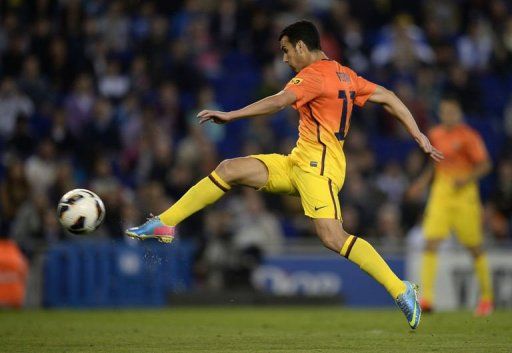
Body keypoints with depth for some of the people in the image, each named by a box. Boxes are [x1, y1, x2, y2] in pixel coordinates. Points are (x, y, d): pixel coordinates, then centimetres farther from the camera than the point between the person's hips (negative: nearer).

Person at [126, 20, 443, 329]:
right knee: (229, 170, 1)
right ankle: (164, 224, 2)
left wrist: (232, 115, -26)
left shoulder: (313, 75, -10)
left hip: (318, 164, -10)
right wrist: (420, 137, 15)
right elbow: (389, 98, 15)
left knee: (333, 238, -21)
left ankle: (401, 290, -17)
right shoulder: (344, 75, 17)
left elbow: (279, 102, -26)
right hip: (300, 162, 10)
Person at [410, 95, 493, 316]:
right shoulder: (435, 135, 10)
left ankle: (486, 297, 21)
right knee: (430, 243, -12)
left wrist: (466, 180, -21)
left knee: (474, 247, 5)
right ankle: (426, 297, -17)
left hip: (464, 195, -4)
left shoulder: (468, 136, -6)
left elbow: (484, 165, -7)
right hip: (440, 193, 4)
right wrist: (424, 180, 9)